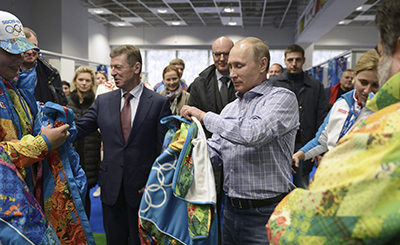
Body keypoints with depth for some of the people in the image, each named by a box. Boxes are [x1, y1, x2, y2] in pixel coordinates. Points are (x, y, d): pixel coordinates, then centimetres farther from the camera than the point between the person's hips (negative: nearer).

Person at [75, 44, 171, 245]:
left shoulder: (159, 103, -5)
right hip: (111, 189, 3)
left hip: (143, 189, -3)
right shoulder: (103, 101, 6)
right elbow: (78, 129, 1)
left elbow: (165, 148, -6)